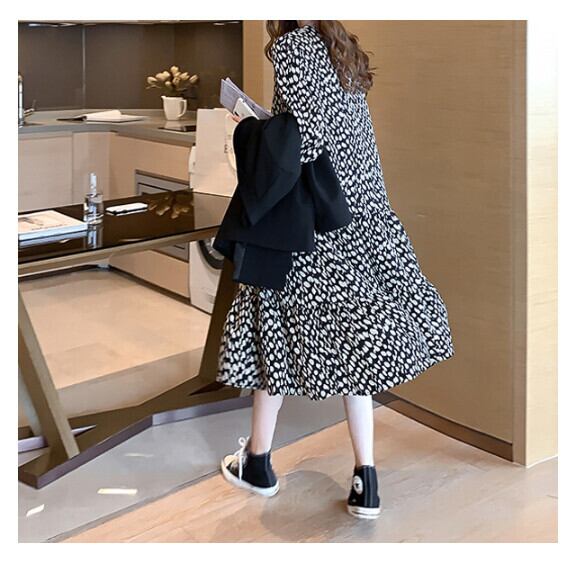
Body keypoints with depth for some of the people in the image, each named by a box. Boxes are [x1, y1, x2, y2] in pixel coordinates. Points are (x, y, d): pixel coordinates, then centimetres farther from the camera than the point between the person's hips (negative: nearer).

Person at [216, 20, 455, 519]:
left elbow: (306, 134, -19)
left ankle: (258, 463, 22)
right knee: (349, 332, 8)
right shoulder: (342, 51, 15)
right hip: (358, 216, 8)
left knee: (277, 329, 7)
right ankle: (365, 483, 8)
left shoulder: (291, 46, -10)